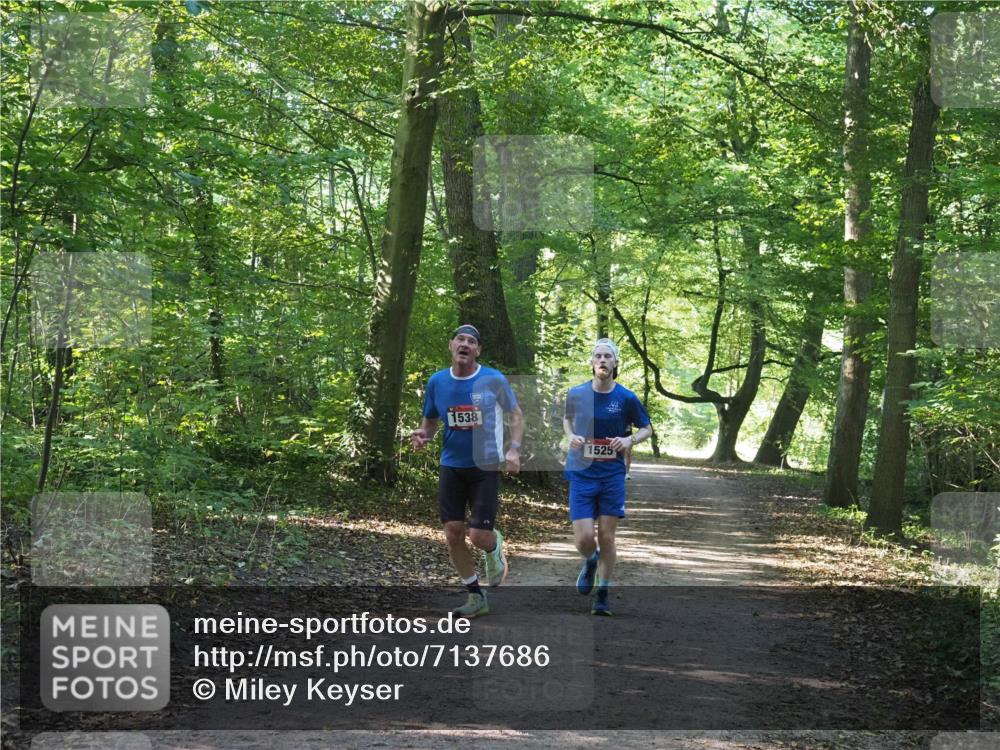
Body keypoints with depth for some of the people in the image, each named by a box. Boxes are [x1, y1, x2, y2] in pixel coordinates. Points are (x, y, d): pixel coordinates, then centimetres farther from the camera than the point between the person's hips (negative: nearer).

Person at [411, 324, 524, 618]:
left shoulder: (494, 380, -8)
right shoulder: (437, 382, 1)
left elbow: (516, 415, 3)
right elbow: (430, 421, 12)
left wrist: (514, 449, -11)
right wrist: (422, 435, -11)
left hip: (485, 467, -3)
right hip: (451, 467, 3)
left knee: (479, 537, -10)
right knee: (453, 534, 0)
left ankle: (495, 546, 30)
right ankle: (476, 597, 18)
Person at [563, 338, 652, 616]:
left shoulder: (627, 398, -4)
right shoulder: (576, 394, -1)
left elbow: (646, 428, 9)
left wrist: (630, 440, -12)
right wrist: (571, 436, -2)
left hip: (612, 475, 0)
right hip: (581, 473, 0)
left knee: (606, 537, 0)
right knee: (584, 539, -8)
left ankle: (602, 595, 15)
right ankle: (590, 562, 29)